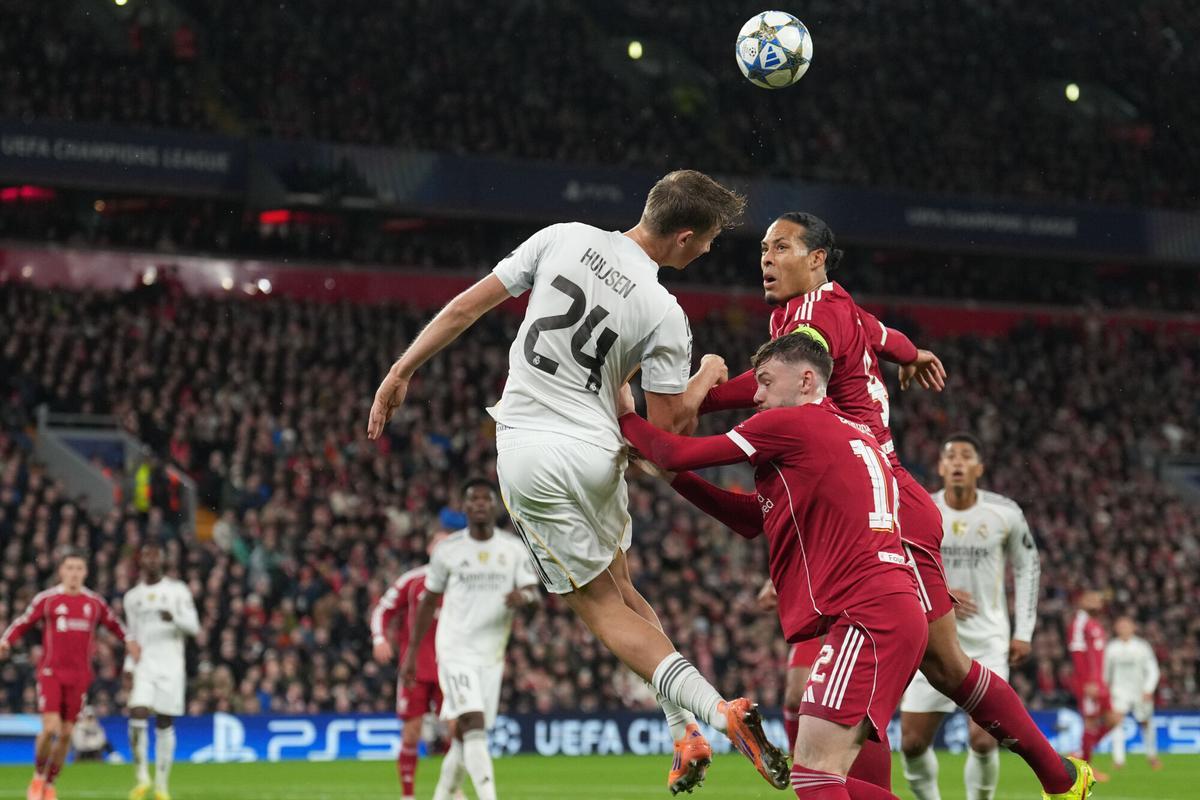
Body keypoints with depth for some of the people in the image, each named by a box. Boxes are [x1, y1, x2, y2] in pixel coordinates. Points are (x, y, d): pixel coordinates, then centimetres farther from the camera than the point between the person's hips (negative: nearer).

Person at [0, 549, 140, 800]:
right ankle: (38, 777, 8)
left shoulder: (95, 602, 7)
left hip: (79, 676, 3)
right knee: (50, 728, -16)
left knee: (66, 733, 4)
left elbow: (113, 622, 22)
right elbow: (22, 623, 7)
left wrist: (129, 640, 6)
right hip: (50, 672, -3)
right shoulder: (46, 599, 0)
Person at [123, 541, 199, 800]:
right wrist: (129, 666, 8)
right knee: (138, 715, -18)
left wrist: (175, 619, -20)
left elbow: (194, 627, 0)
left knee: (165, 725, 1)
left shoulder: (177, 590, 5)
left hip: (171, 665, -1)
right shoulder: (132, 597, 13)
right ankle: (141, 777, -5)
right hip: (143, 665, 1)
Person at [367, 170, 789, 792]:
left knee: (600, 604, 5)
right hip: (595, 454, 0)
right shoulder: (664, 315, -9)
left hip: (528, 456, 0)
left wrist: (401, 372, 7)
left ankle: (713, 710, -10)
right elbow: (667, 423, -5)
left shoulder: (564, 238, -5)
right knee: (621, 591, 21)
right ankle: (687, 734, 14)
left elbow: (467, 306, -2)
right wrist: (708, 378, 14)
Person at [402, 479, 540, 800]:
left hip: (492, 653, 3)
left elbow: (533, 591, -2)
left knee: (467, 734, 9)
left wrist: (523, 596, -27)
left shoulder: (514, 548, 4)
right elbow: (428, 602, 8)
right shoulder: (448, 549, 0)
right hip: (456, 649, -3)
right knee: (473, 723, -20)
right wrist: (411, 652, 9)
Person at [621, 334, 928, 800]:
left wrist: (624, 418, 20)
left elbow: (677, 455, 2)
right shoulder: (854, 434, 25)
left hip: (868, 616, -9)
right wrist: (672, 478, 26)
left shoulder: (789, 423, -2)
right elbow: (753, 518, 28)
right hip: (893, 611, 9)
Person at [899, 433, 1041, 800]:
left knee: (983, 741, -14)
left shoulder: (1005, 514, -3)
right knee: (913, 743, -2)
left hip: (987, 642, -1)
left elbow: (1027, 566, 11)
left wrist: (1023, 632, 6)